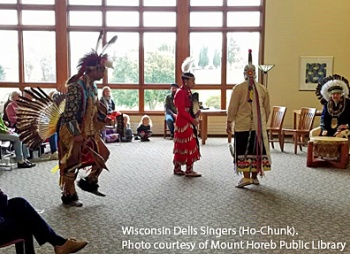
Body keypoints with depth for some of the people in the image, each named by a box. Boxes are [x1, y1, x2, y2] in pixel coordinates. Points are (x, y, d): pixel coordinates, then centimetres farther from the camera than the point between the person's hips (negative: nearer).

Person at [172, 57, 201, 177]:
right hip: (184, 123, -9)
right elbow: (181, 110, -21)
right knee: (189, 145, -6)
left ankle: (177, 168, 21)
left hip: (188, 122, 9)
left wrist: (195, 114, 1)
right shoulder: (181, 93, -16)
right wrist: (192, 120, -21)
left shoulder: (188, 92, 13)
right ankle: (189, 170, 0)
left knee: (181, 146, 13)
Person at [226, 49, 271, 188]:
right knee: (257, 150, 11)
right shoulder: (262, 89, 4)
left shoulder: (238, 88, -8)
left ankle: (246, 177, -4)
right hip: (259, 126, 4)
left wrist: (229, 123, 2)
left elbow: (232, 108, -7)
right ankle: (254, 176, 17)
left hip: (242, 125, -3)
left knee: (243, 151, 1)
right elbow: (267, 109, 9)